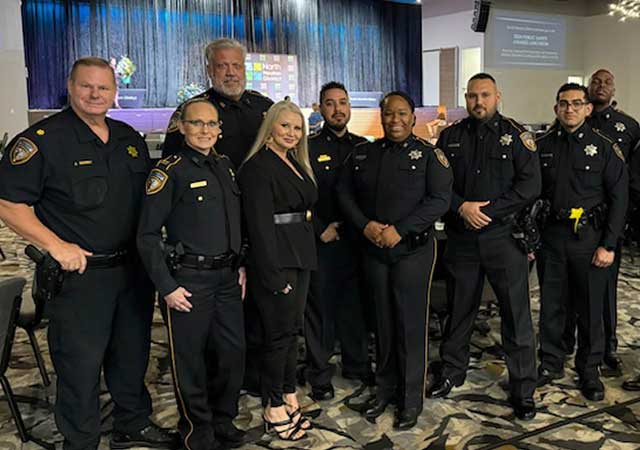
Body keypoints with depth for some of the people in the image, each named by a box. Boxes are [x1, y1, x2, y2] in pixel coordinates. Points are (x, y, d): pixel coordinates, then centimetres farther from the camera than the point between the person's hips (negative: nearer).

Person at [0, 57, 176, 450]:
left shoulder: (130, 138, 9)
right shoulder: (42, 139, -10)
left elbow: (150, 195, 19)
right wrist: (56, 245, -19)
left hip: (134, 269, 6)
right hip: (81, 273, -6)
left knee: (132, 354, 19)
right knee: (81, 363, 5)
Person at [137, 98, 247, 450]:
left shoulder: (225, 166, 11)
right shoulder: (170, 171, -9)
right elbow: (147, 234, -11)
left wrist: (241, 266, 13)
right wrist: (167, 286, -13)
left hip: (227, 277, 6)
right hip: (188, 280, -6)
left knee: (233, 352, 12)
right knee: (190, 359, 6)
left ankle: (224, 421, 34)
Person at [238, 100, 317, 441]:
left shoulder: (296, 163, 15)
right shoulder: (257, 167, -12)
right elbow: (259, 224, -18)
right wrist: (275, 274, -20)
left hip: (301, 257, 8)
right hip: (275, 261, -8)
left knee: (291, 330, 15)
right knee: (279, 334, 1)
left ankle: (289, 400, 28)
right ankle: (274, 410, 16)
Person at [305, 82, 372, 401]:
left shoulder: (363, 147, 11)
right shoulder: (308, 148, -2)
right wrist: (321, 229, -10)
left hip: (356, 239, 4)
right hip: (321, 242, -4)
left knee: (355, 305, 14)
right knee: (320, 308, 4)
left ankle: (357, 365, 30)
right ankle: (319, 375, 17)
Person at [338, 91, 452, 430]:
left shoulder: (428, 154, -2)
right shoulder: (362, 154, 10)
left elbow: (439, 200, -10)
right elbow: (345, 193, 9)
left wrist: (400, 230, -17)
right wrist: (365, 225, -8)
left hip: (413, 249, -3)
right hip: (374, 249, 4)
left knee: (411, 324, 2)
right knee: (383, 322, 13)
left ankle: (411, 399, 17)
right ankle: (384, 389, 29)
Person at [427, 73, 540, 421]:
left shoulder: (516, 135, 0)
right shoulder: (451, 136, 8)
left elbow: (530, 185, -8)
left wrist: (488, 210, -15)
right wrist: (462, 207, -13)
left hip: (504, 236, -2)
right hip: (461, 238, 3)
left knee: (517, 314, 2)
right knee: (458, 309, 14)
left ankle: (523, 390, 16)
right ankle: (451, 373, 32)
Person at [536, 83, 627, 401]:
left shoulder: (604, 148, -1)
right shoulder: (542, 146, 5)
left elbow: (618, 199, -3)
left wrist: (608, 245, -8)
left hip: (589, 238, -2)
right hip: (550, 236, 2)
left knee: (590, 307, 7)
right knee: (550, 304, 11)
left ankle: (589, 370, 24)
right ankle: (551, 363, 27)